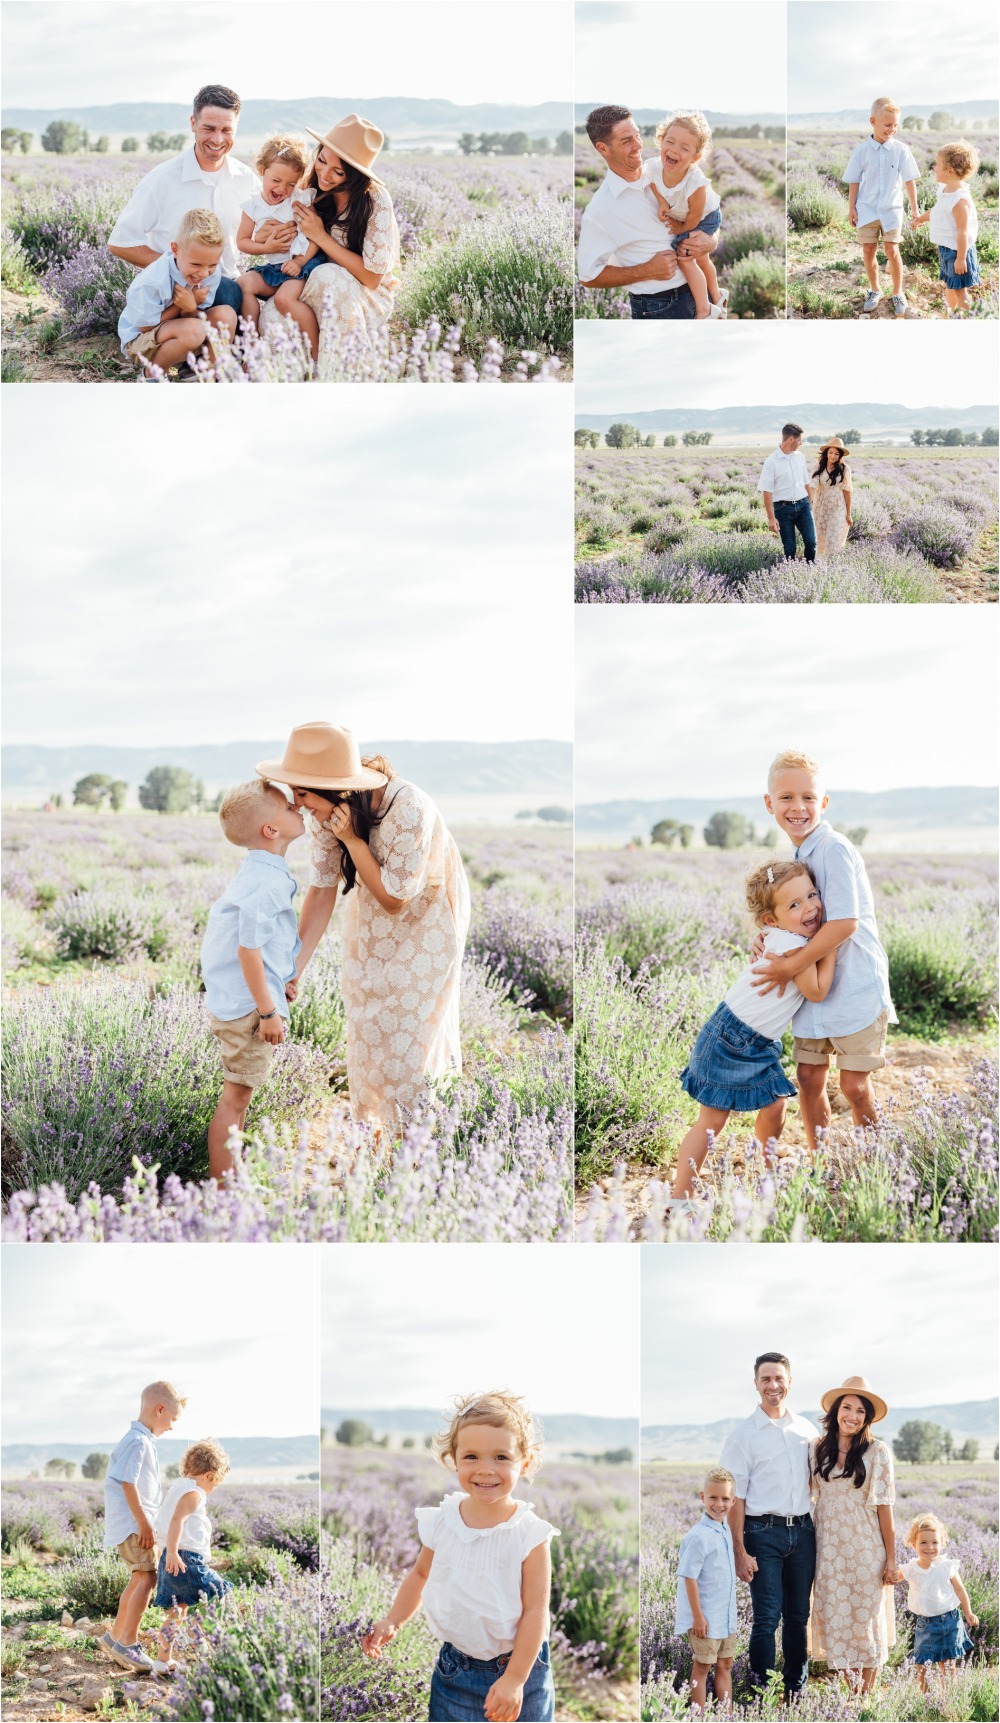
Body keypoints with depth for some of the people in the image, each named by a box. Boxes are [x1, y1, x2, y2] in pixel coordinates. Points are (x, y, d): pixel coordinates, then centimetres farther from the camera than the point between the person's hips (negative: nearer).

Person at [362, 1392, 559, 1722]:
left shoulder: (529, 1534, -16)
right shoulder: (441, 1523, -4)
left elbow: (535, 1611, -14)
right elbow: (421, 1574, 14)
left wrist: (514, 1679, -17)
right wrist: (391, 1623, 5)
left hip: (517, 1667, -3)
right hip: (455, 1668, 3)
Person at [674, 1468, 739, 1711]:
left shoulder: (726, 1531, 5)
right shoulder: (698, 1536, -21)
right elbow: (689, 1577, -20)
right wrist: (698, 1616, -20)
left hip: (726, 1616, 8)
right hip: (705, 1618, -8)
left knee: (725, 1665, 15)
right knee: (702, 1668, 2)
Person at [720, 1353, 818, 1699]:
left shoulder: (807, 1430, 10)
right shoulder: (744, 1434, -2)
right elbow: (735, 1496, -4)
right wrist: (739, 1551, -10)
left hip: (803, 1531, 4)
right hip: (764, 1532, -4)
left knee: (798, 1616, 8)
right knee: (767, 1618, -6)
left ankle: (797, 1691, 16)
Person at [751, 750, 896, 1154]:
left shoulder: (834, 849, -20)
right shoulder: (799, 854, 9)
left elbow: (844, 922, -25)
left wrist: (792, 966, -20)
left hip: (855, 986, -8)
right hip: (816, 987, 8)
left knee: (854, 1085, 0)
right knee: (808, 1077, 8)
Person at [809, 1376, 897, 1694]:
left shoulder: (877, 1452, -4)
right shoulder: (818, 1450, 4)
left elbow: (884, 1507, -5)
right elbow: (813, 1501, 8)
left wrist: (891, 1557, -6)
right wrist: (809, 1549, 3)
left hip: (867, 1547, -3)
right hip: (830, 1547, 3)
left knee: (867, 1619, 2)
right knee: (836, 1619, 4)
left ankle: (868, 1693, 11)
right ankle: (851, 1690, 15)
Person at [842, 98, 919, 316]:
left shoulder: (901, 149, -6)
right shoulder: (862, 151, -5)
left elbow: (909, 180, -3)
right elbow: (854, 181, 2)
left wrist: (914, 209, -2)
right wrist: (851, 208, 1)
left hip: (892, 209, -1)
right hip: (867, 209, 1)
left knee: (892, 251, -4)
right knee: (868, 251, 5)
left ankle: (898, 294, 10)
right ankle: (874, 290, 23)